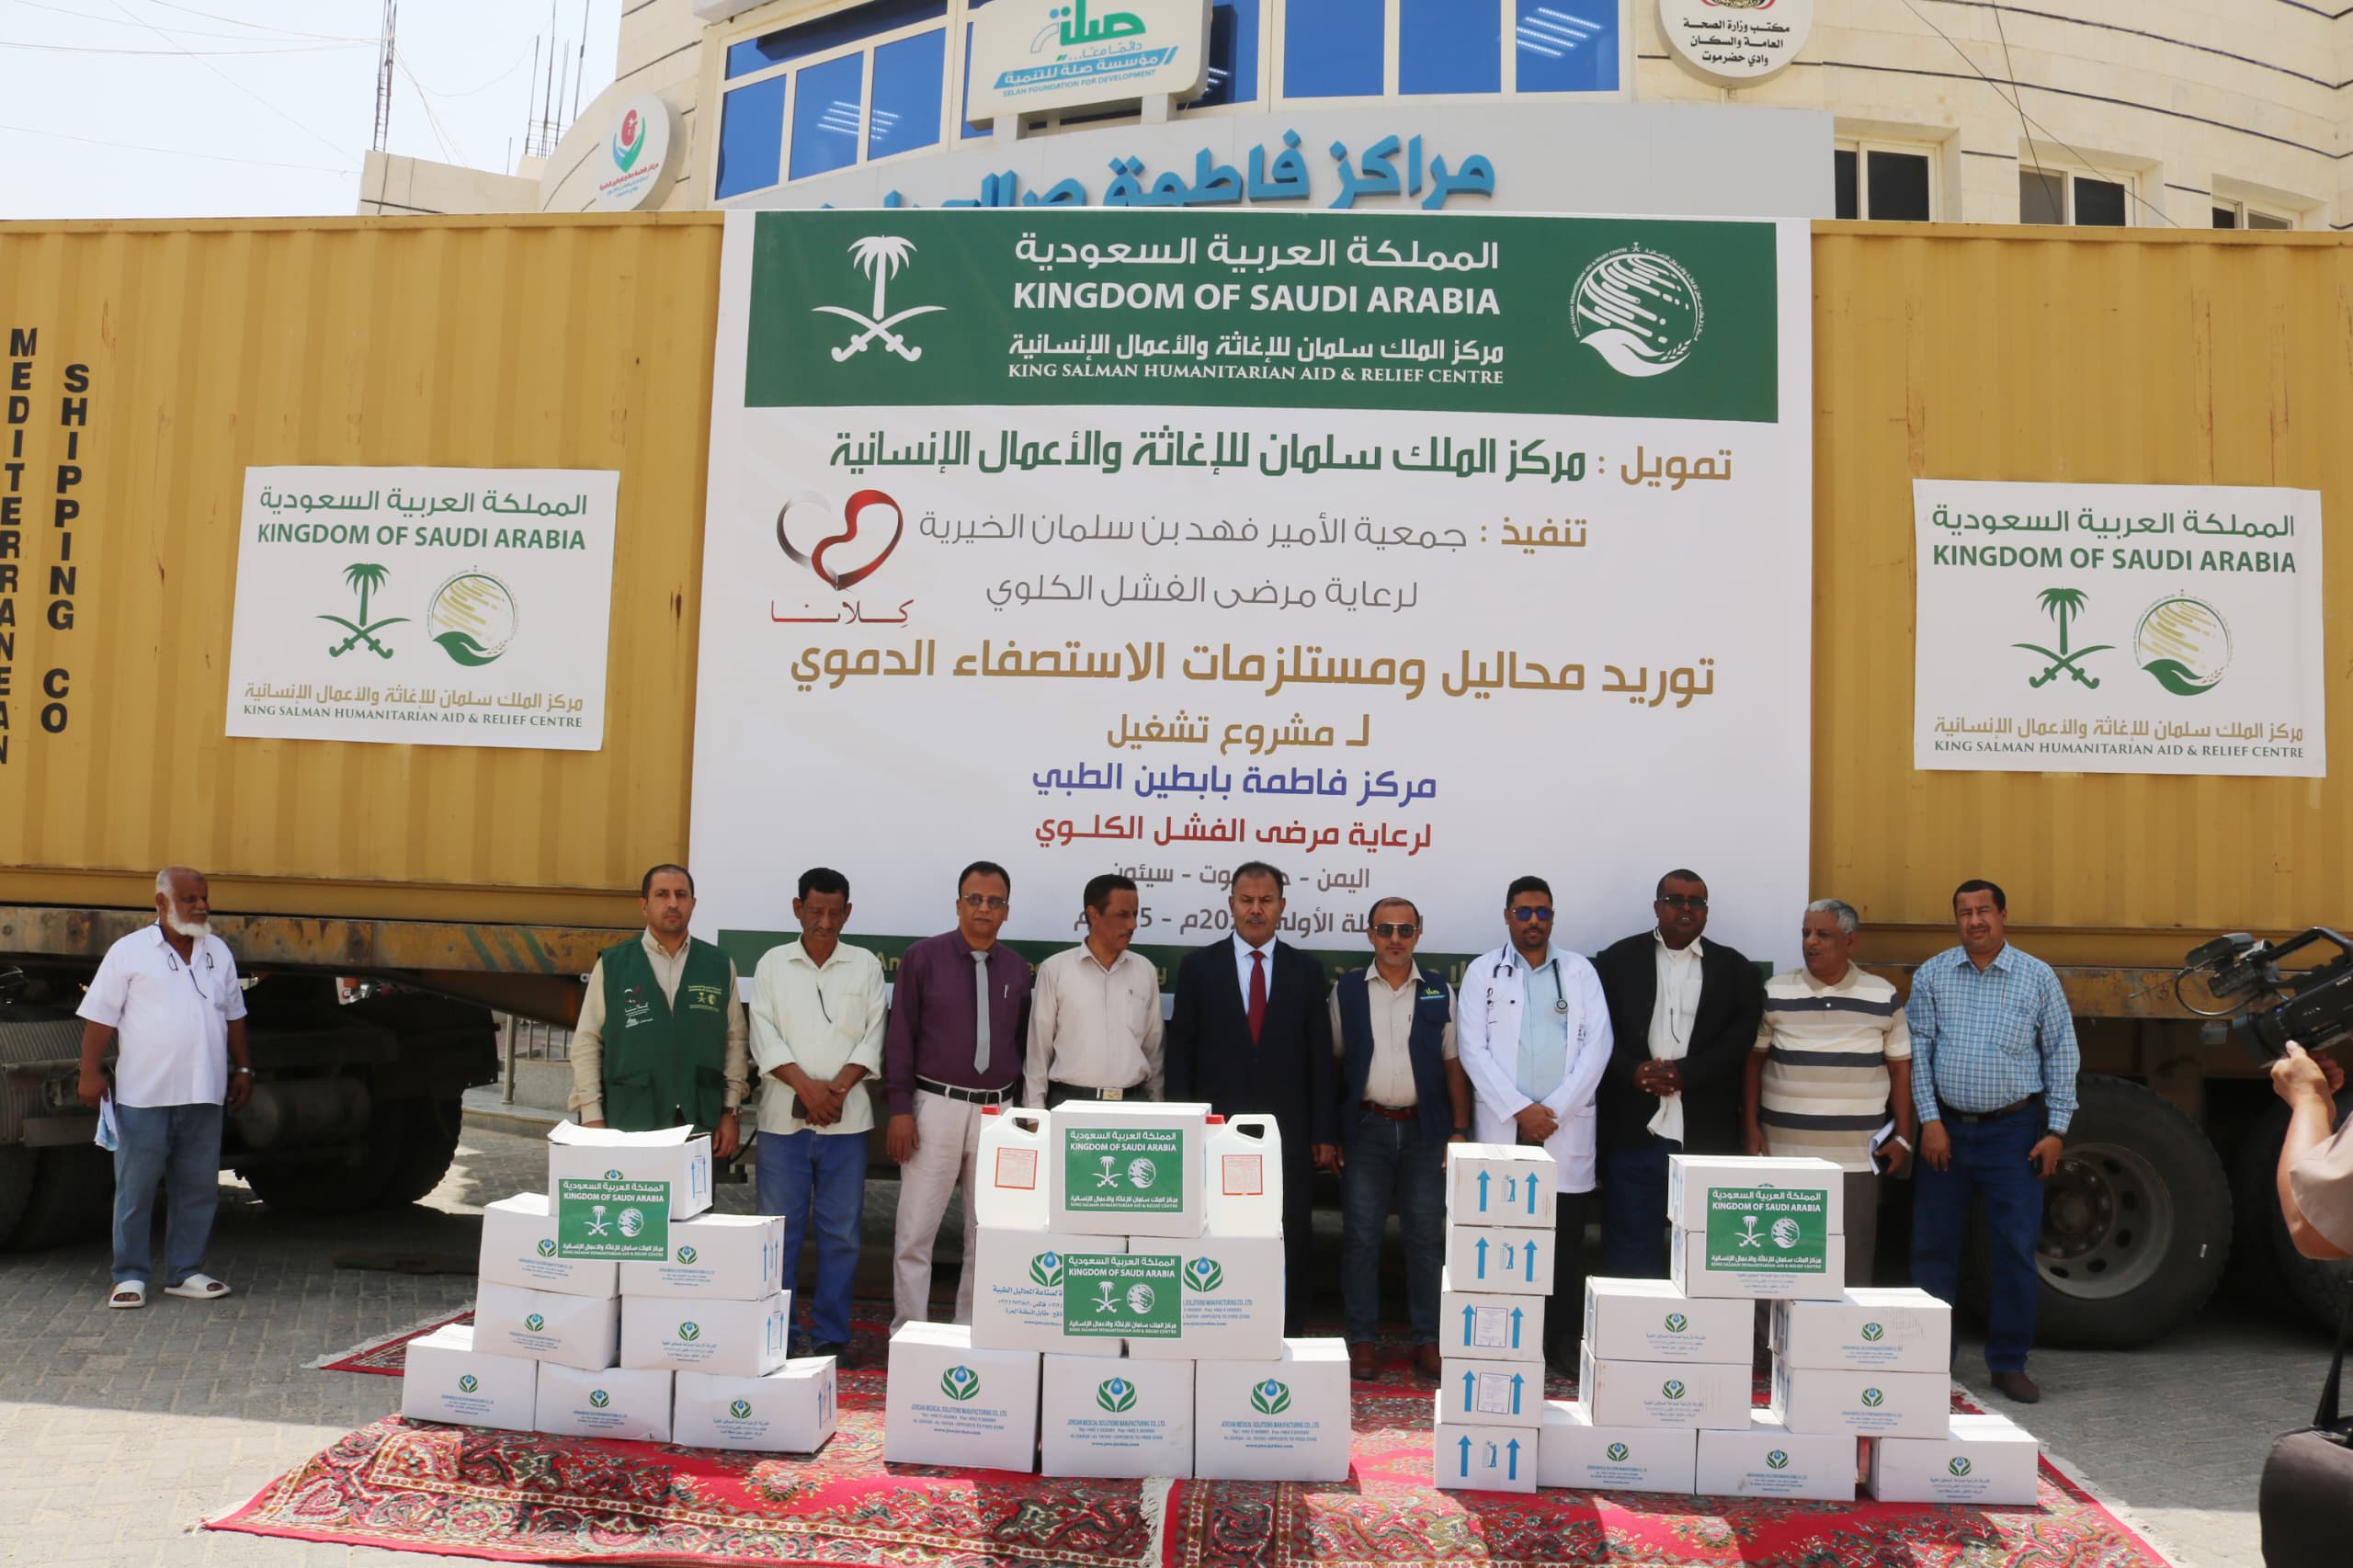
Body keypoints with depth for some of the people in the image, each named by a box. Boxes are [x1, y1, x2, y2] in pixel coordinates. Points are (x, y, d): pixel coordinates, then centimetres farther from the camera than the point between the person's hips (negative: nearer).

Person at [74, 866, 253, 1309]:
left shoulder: (218, 952, 13)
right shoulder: (129, 952, -2)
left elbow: (233, 1015, 19)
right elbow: (100, 1017, -3)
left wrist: (242, 1068, 16)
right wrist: (90, 1073, -9)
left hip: (203, 1095, 4)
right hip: (143, 1094, -4)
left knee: (198, 1188, 7)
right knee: (135, 1188, 1)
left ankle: (185, 1272, 16)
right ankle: (130, 1276, 11)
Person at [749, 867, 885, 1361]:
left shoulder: (866, 966, 7)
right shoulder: (772, 964, 7)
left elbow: (872, 1039, 2)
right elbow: (765, 1037, -1)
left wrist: (836, 1089, -11)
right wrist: (808, 1088, -13)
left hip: (846, 1118, 0)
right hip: (783, 1117, 0)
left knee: (841, 1232, 3)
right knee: (779, 1229, 3)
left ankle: (830, 1338, 13)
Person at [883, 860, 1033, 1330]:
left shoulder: (1017, 969, 8)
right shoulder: (923, 957, -2)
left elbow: (1023, 1043, 13)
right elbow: (900, 1036, -2)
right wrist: (899, 1108, -8)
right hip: (937, 1104, -3)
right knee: (915, 1231, -2)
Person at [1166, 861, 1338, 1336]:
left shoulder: (1307, 971, 7)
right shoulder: (1198, 967, 4)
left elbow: (1320, 1058, 6)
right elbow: (1181, 1051, 4)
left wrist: (1325, 1134, 2)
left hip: (1288, 1132, 1)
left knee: (1290, 1243, 4)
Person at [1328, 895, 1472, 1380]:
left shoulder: (1440, 992, 6)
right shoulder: (1346, 990, 4)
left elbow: (1454, 1064, 7)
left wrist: (1460, 1130, 0)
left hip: (1425, 1128, 1)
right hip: (1365, 1127, 0)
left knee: (1427, 1236, 4)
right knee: (1360, 1235, 2)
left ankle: (1427, 1339, 15)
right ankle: (1361, 1339, 12)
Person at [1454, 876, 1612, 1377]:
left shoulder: (1580, 972, 10)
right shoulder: (1482, 972, 6)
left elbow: (1597, 1044, 2)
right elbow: (1473, 1049, -2)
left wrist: (1554, 1109, -7)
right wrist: (1520, 1109, -10)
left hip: (1567, 1126, 1)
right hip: (1502, 1125, -1)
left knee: (1566, 1240, 3)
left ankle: (1565, 1342, 13)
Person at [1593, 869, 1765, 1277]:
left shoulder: (1735, 970, 10)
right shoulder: (1617, 961, 8)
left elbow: (1742, 1037, -1)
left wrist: (1684, 1072, -13)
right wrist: (1633, 1072, -16)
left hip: (1708, 1136, 1)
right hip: (1634, 1132, 0)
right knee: (1630, 1256, 5)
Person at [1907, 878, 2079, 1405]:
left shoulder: (2038, 977, 1)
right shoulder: (1932, 975, 3)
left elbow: (2061, 1056, 4)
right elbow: (1918, 1050, 1)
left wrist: (2056, 1130, -1)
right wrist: (1930, 1121, -5)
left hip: (2013, 1129, -1)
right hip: (1946, 1128, 1)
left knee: (2017, 1247, 1)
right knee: (1934, 1244, 5)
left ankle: (2009, 1362, 14)